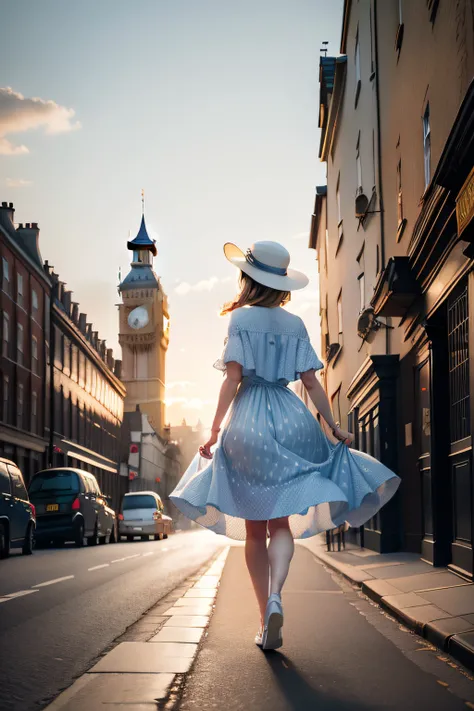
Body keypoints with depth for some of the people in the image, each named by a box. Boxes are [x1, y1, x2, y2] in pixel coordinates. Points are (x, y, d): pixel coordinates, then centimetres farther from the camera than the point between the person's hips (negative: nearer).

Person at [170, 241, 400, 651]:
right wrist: (334, 428, 10)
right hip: (292, 419, 2)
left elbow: (234, 377, -8)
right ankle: (275, 596, -21)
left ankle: (266, 623, 5)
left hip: (248, 421, -2)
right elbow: (312, 382, 6)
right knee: (281, 523, 5)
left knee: (254, 528, 6)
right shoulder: (295, 324, 9)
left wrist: (215, 430, -8)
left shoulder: (241, 318, -1)